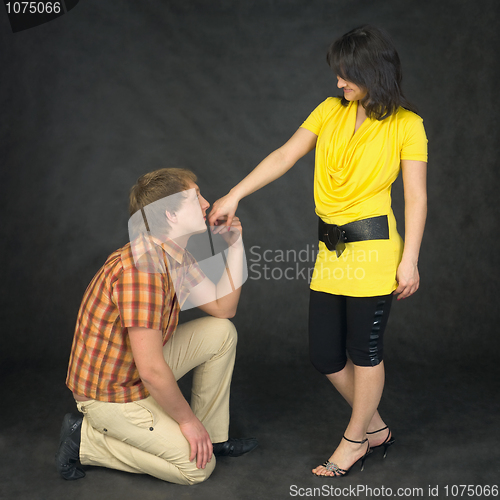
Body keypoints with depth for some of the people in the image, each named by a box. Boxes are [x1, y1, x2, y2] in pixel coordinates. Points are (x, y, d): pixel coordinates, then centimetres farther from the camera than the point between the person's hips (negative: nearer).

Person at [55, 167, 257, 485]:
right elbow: (152, 371, -30)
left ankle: (212, 436, 17)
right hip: (110, 394, -9)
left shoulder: (176, 255, 1)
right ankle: (85, 439, 1)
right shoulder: (143, 266, -32)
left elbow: (223, 308, 10)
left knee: (222, 333, 6)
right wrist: (187, 419, -15)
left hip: (140, 371, 10)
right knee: (198, 466, -6)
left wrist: (235, 245, 2)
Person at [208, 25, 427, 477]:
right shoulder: (331, 111, 9)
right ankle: (375, 428, 32)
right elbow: (285, 156, 6)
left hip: (373, 248, -5)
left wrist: (409, 260, -9)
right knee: (325, 354, 10)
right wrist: (234, 195, 0)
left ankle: (354, 441, 27)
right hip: (331, 251, 6)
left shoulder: (406, 125, -3)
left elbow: (416, 196, -5)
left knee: (364, 351, 6)